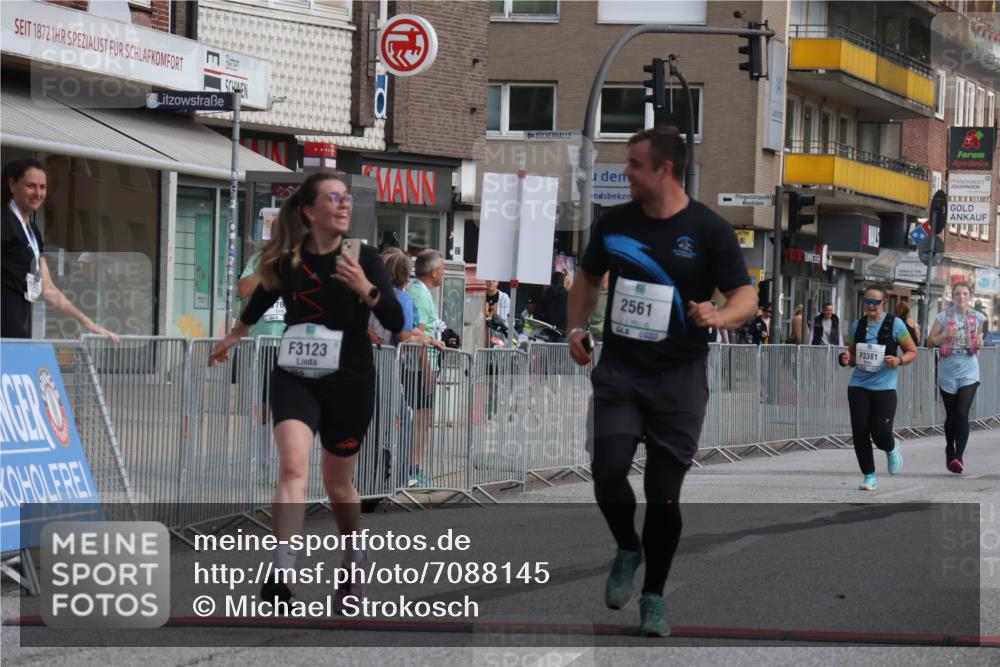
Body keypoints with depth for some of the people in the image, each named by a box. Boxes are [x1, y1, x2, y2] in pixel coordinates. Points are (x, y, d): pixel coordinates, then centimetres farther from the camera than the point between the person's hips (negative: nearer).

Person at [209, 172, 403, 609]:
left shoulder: (363, 258, -6)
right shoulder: (286, 261, -2)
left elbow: (396, 322, -13)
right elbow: (262, 299, 21)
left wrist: (366, 288, -30)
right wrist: (234, 336, 36)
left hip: (349, 382, 0)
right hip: (294, 378, 0)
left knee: (337, 484, 11)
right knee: (293, 465, -21)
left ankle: (354, 561, 38)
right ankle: (282, 573, -31)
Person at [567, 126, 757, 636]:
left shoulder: (709, 230, -7)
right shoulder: (615, 222, 4)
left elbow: (746, 297, -8)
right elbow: (588, 276, 21)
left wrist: (720, 317, -30)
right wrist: (576, 327, 6)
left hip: (678, 378, -2)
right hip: (618, 370, 2)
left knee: (664, 493, 1)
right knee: (608, 471, -16)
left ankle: (653, 596, 20)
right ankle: (627, 550, 14)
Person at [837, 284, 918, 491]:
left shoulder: (894, 324, -1)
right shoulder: (857, 325, 9)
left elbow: (912, 351, 4)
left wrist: (898, 361, -16)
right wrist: (846, 359, -3)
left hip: (884, 387, -3)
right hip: (858, 386, 3)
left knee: (881, 433, -12)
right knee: (860, 433, -5)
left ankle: (891, 448, 26)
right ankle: (869, 476, 10)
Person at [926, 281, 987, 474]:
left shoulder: (977, 317, 5)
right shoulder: (943, 317, 1)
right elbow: (930, 342, 3)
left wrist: (979, 343, -2)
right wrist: (945, 335, -15)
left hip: (969, 371, 0)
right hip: (948, 371, 0)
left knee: (962, 414, -13)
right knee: (951, 415, 9)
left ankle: (959, 457, -15)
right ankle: (950, 450, 32)